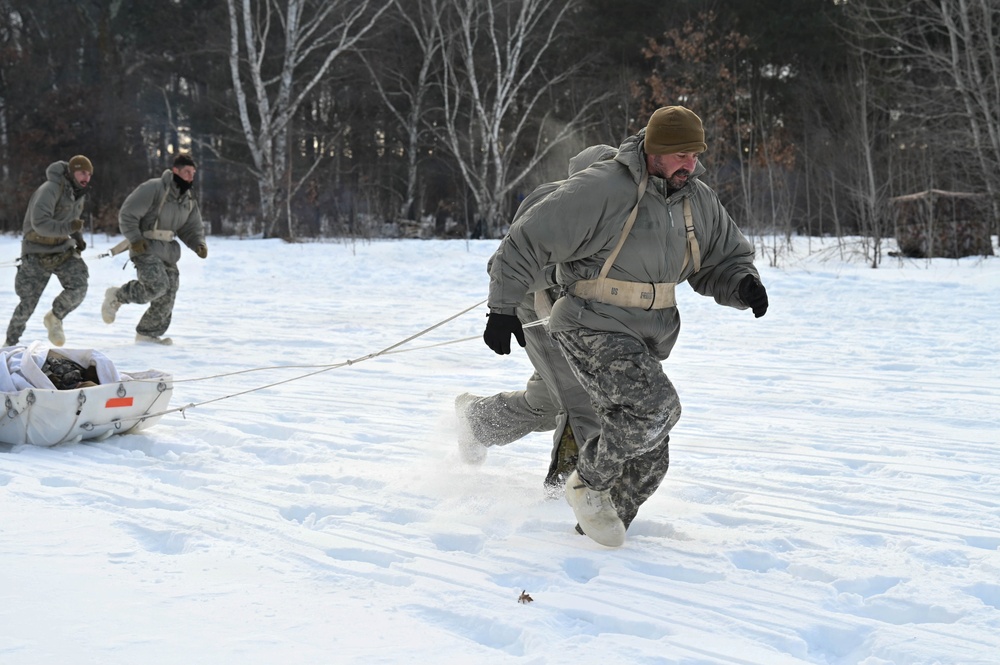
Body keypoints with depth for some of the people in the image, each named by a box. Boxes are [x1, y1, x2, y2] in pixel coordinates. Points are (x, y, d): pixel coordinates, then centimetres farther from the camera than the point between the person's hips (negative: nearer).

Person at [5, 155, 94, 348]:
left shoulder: (79, 194, 2)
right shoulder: (50, 190, -22)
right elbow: (39, 223, -32)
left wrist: (78, 237, 7)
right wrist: (67, 228, -39)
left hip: (63, 249, 6)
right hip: (37, 253, -5)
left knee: (78, 287, -19)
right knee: (28, 303, 0)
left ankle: (54, 318, 6)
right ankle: (11, 342, 21)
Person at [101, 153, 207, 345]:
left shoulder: (189, 200, 11)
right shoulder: (153, 188, -13)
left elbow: (192, 228, 16)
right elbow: (127, 213, -13)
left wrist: (199, 245, -4)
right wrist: (135, 239, -21)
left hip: (168, 250, 8)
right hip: (145, 247, -8)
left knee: (167, 295, 4)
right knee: (157, 285, -23)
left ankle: (149, 333, 19)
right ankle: (117, 296, 0)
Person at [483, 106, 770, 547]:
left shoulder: (699, 201, 4)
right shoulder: (601, 190, -18)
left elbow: (725, 260, 14)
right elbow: (527, 241, -14)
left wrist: (744, 285, -10)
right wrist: (502, 309, -12)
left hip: (644, 343, 8)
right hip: (592, 332, -7)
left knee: (648, 459, 7)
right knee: (657, 407, -27)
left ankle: (600, 525, 28)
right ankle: (588, 482, -4)